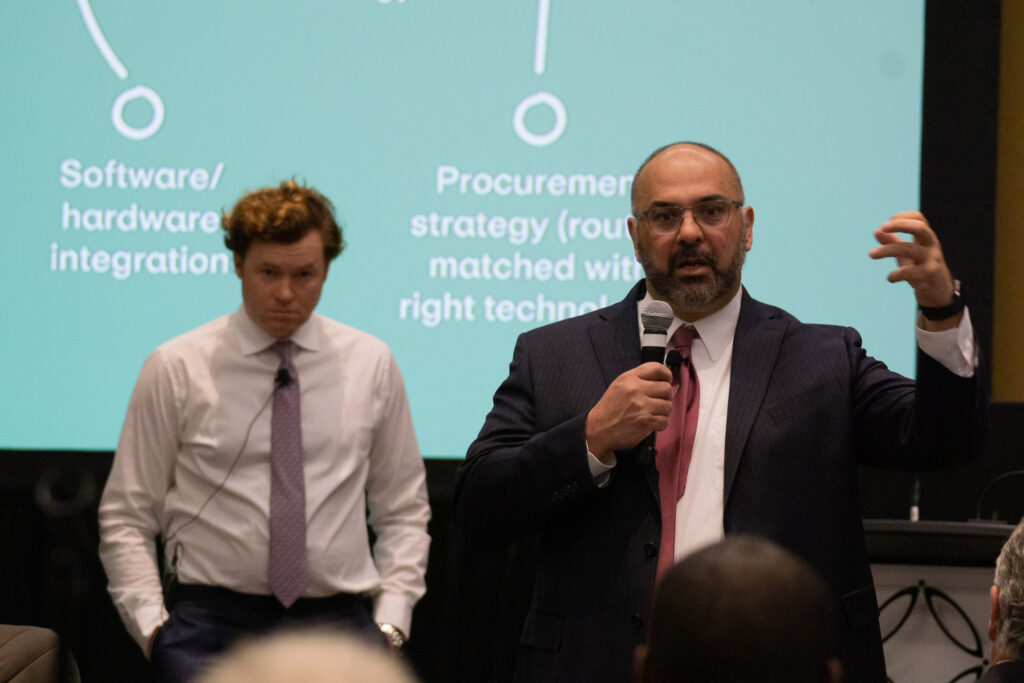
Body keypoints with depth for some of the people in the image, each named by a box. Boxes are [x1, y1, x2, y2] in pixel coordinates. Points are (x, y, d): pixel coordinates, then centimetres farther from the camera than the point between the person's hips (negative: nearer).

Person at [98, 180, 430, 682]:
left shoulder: (371, 364, 9)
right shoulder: (177, 369, 3)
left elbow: (403, 512, 14)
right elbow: (126, 518, 6)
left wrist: (389, 623, 3)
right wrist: (152, 624, -5)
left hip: (337, 622, 2)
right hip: (210, 620, -2)